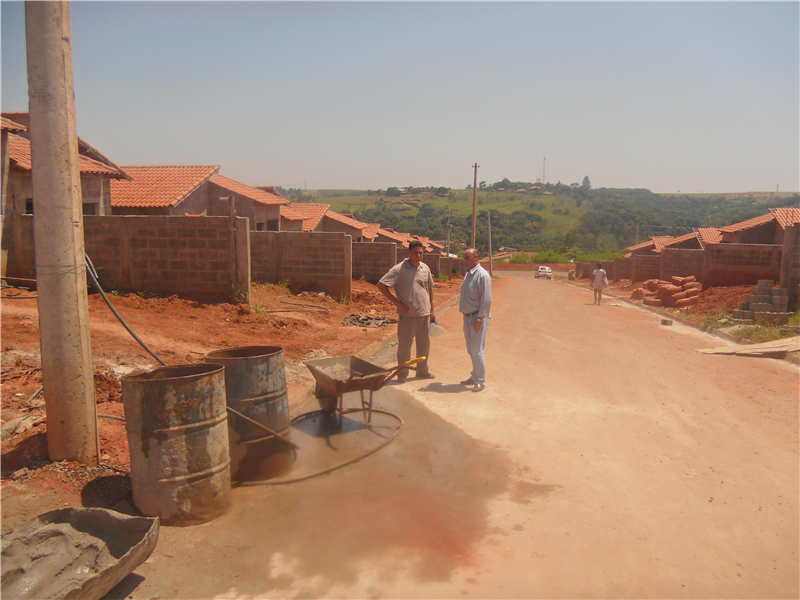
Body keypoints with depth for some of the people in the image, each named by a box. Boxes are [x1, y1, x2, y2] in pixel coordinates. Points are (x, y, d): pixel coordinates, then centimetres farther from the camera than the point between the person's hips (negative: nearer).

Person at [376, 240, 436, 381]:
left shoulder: (425, 268, 7)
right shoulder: (399, 269, -11)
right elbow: (381, 286, -13)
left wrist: (432, 310, 16)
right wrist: (396, 302, -13)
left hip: (424, 314, 5)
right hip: (407, 315, -5)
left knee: (424, 344, 14)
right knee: (404, 345, 3)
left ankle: (422, 371, 30)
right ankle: (402, 373, 17)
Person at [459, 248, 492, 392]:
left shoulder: (483, 275, -16)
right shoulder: (468, 274, 13)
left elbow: (486, 300, -19)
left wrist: (479, 319, -21)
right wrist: (465, 315, 16)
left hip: (478, 317, -9)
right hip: (468, 317, 9)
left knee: (477, 350, -7)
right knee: (471, 350, 15)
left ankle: (480, 381, 2)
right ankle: (475, 376, 27)